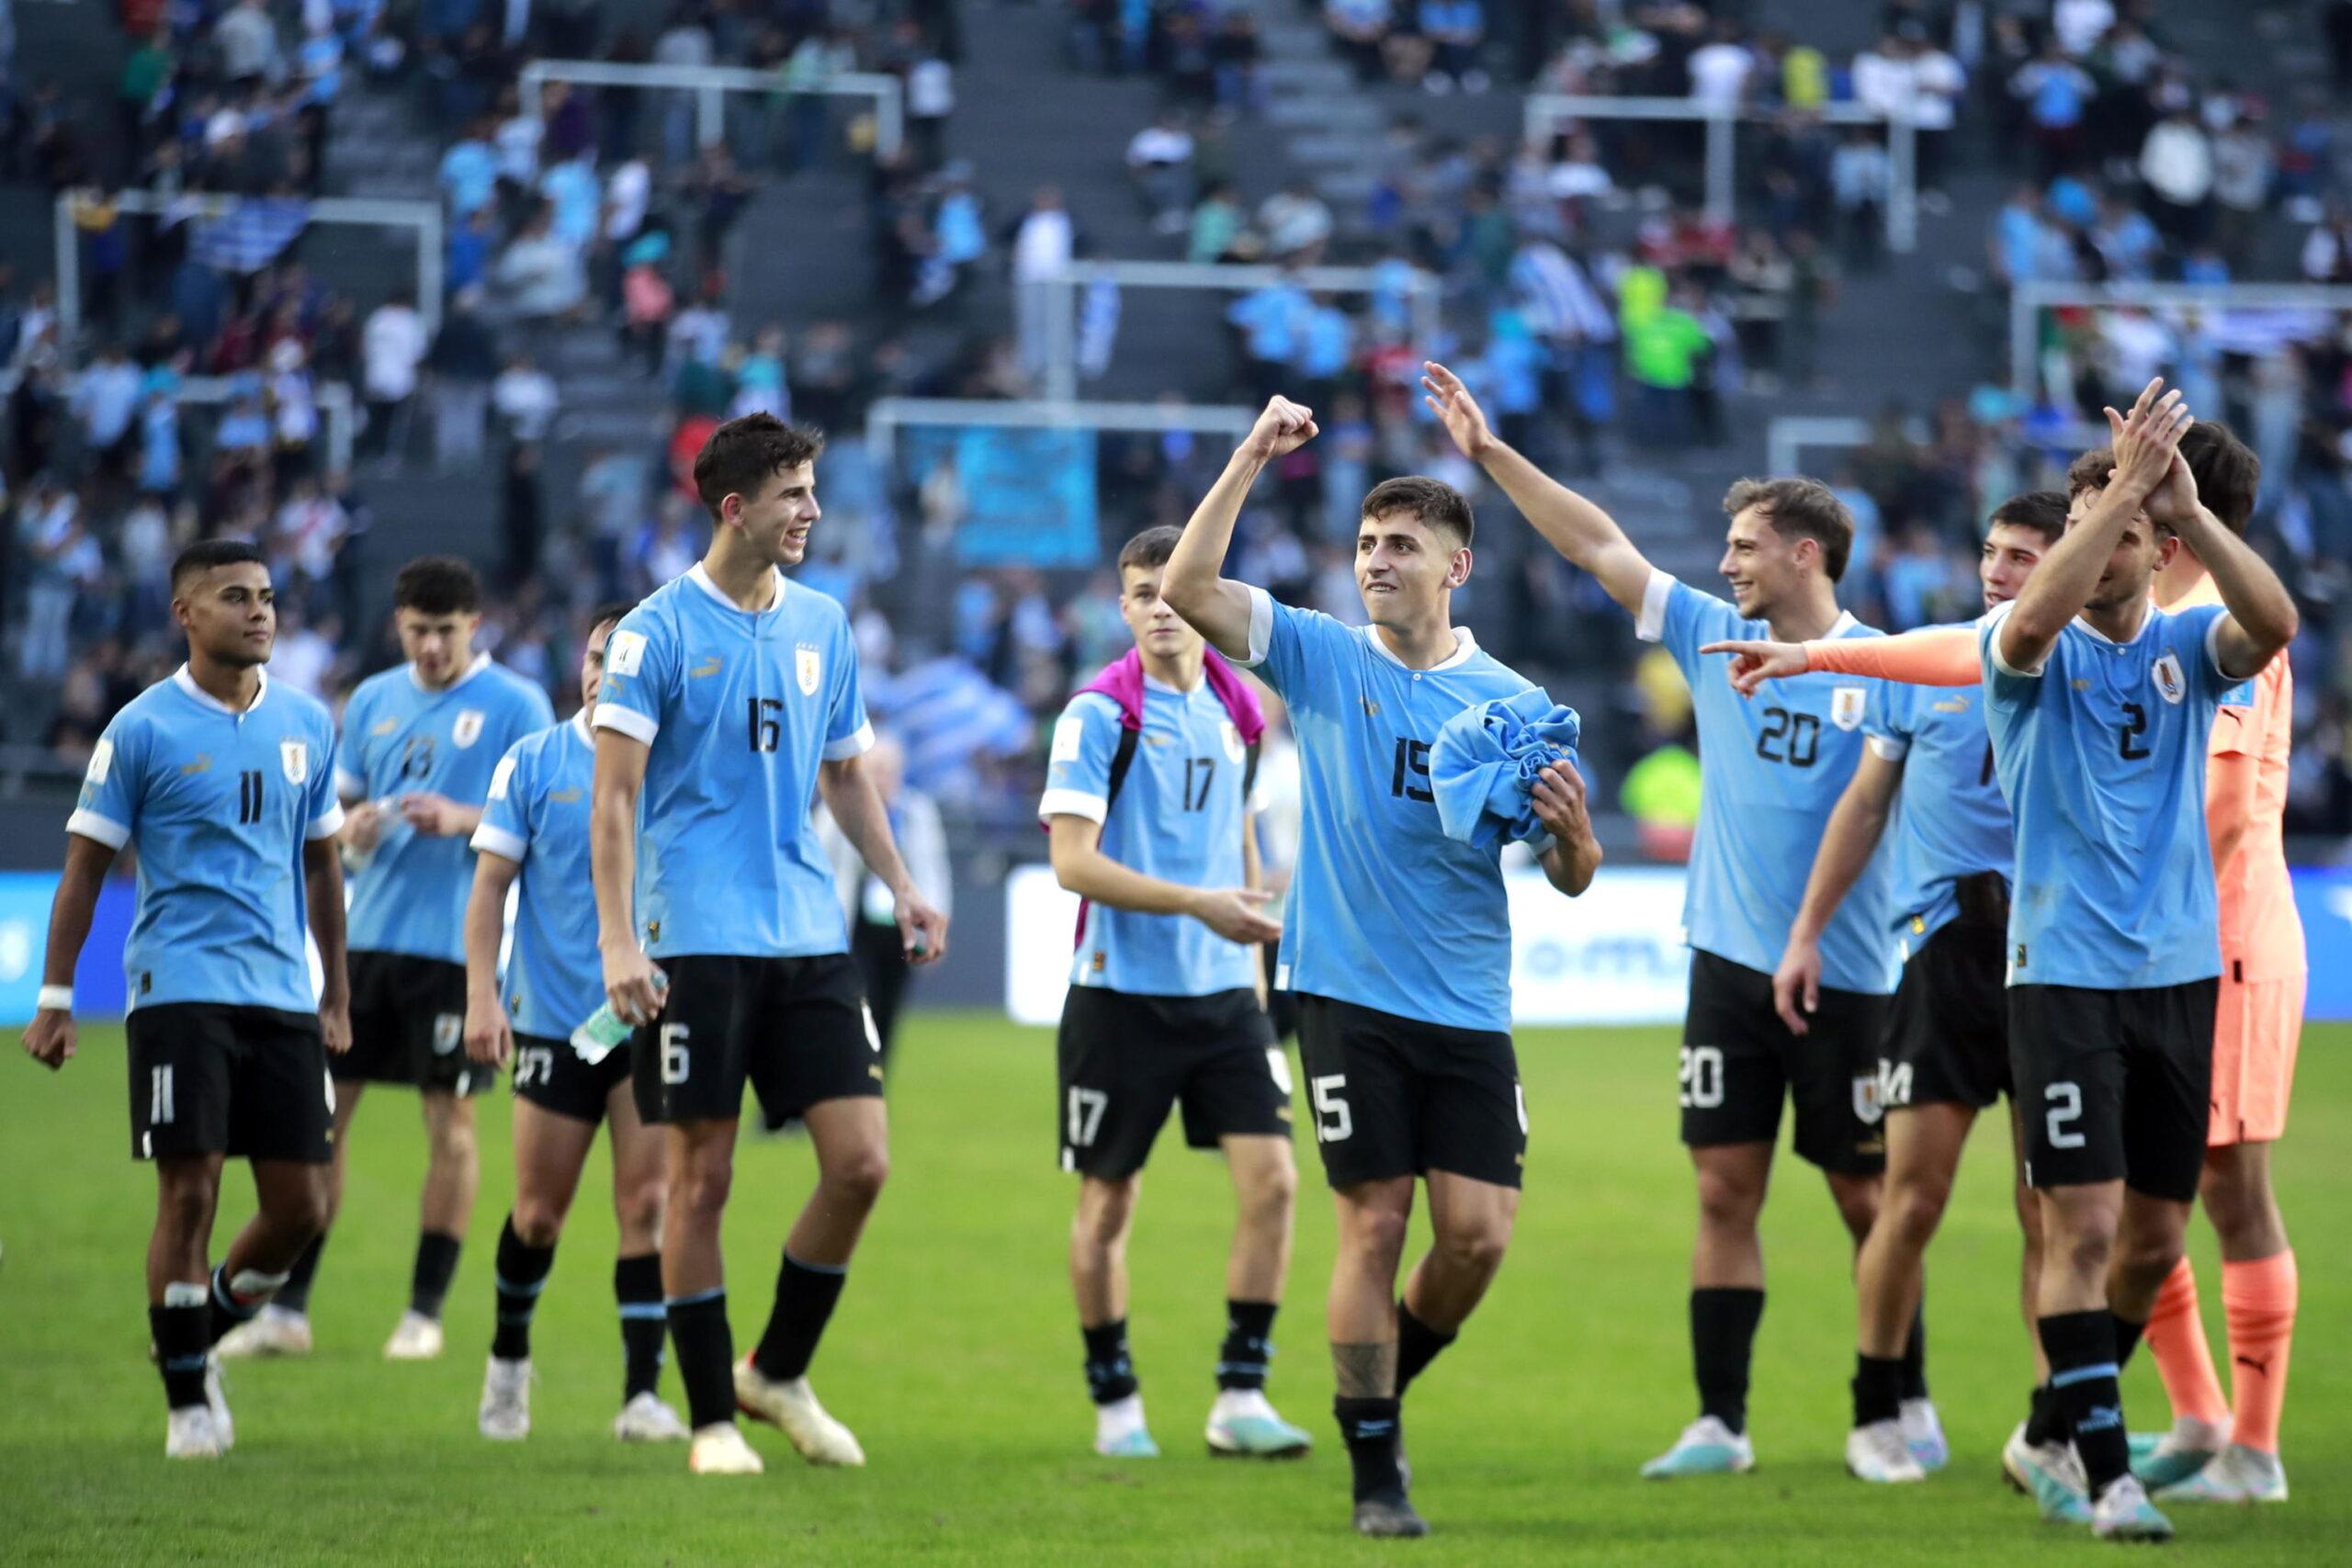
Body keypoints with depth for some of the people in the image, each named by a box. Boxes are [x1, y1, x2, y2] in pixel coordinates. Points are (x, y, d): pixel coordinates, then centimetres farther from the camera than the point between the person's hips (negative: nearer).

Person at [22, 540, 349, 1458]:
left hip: (283, 997, 5)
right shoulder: (145, 729, -2)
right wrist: (54, 999, -4)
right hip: (179, 992, -5)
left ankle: (201, 1335, 25)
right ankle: (187, 1400, 4)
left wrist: (336, 995, 18)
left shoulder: (307, 725, 11)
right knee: (189, 1192, -7)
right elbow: (85, 866, 0)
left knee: (301, 1208, 1)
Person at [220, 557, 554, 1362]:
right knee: (322, 1113, 2)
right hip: (367, 935, 4)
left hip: (458, 944, -4)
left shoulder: (516, 706, -2)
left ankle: (425, 1312, 9)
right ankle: (287, 1309, 7)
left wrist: (465, 820, -19)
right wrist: (351, 828, -4)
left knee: (450, 1123, 0)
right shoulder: (373, 700, 12)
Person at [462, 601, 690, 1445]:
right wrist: (482, 996, -9)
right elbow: (491, 883, 1)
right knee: (540, 1211, 5)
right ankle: (508, 1358, 30)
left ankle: (642, 1393, -5)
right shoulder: (531, 763, 1)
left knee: (646, 1204, -7)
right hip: (554, 1019, 0)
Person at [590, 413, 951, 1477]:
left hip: (808, 940, 5)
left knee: (859, 1160, -3)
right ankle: (712, 1419, 8)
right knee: (701, 1176, -1)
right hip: (697, 943, -5)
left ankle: (779, 1373, 16)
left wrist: (900, 884, 16)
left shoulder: (821, 625, 12)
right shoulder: (659, 631, -6)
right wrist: (618, 941, -16)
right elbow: (614, 797, -8)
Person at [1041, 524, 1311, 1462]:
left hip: (1222, 995, 4)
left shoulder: (1236, 710, 8)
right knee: (1108, 1204, 4)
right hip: (1121, 995, -4)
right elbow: (1073, 861, -16)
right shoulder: (1100, 714, -9)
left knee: (1271, 1177, -8)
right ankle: (1115, 1403, 19)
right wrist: (1199, 903, -22)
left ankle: (1240, 1396, -1)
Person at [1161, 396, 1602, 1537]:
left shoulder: (1508, 702, 6)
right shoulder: (1321, 656, 2)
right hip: (1349, 994, -2)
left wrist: (1572, 833, -15)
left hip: (1469, 1009, 2)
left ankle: (1390, 1383, 24)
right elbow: (1186, 588, -10)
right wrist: (1250, 460, -15)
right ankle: (1373, 1471, 4)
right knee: (1374, 1221, -5)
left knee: (1478, 1233, -4)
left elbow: (1569, 881, 8)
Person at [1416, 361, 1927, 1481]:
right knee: (1724, 1190, 2)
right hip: (1728, 963, 4)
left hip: (1843, 977, -4)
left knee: (1867, 1199, 4)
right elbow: (1600, 547, 9)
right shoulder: (1716, 638, 7)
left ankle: (1909, 1411, 17)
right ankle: (1720, 1424, 5)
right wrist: (1492, 454, 7)